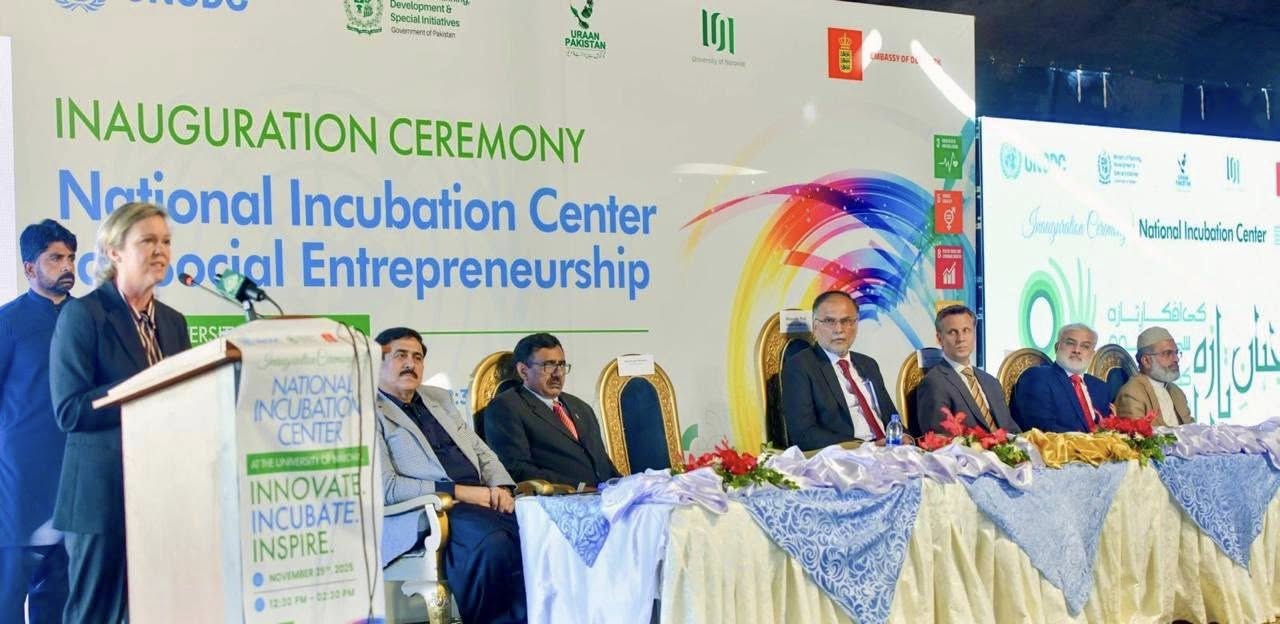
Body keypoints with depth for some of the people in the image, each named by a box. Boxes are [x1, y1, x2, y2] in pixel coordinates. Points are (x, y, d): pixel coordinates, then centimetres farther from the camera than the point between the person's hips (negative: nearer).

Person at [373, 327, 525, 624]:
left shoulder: (439, 398, 25)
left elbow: (481, 451, 26)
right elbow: (385, 487, -8)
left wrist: (501, 487, 4)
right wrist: (459, 492, -12)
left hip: (480, 501, 7)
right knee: (494, 541, -35)